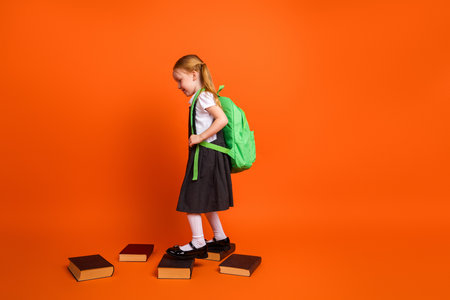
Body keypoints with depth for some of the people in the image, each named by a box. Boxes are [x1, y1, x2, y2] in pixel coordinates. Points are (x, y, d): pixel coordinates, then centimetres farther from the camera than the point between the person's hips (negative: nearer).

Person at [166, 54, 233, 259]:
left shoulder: (203, 96, -13)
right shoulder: (200, 97, 16)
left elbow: (222, 120, -25)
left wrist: (200, 137, -23)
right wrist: (197, 138, 11)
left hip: (206, 155, -10)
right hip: (205, 154, 10)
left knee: (192, 198, -4)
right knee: (204, 200, 17)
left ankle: (198, 244, 6)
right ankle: (220, 238, 27)